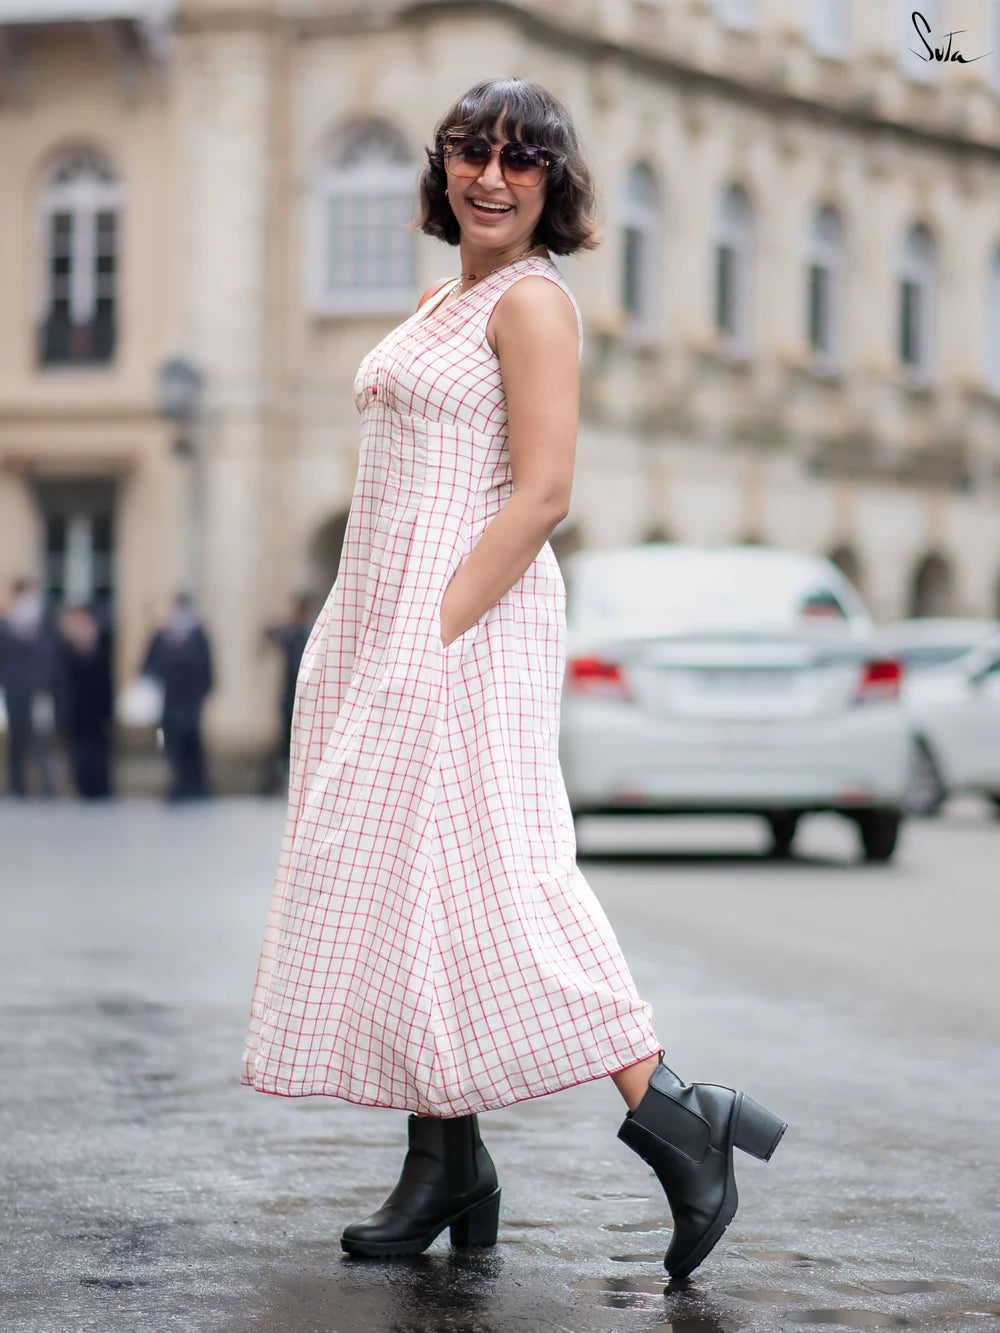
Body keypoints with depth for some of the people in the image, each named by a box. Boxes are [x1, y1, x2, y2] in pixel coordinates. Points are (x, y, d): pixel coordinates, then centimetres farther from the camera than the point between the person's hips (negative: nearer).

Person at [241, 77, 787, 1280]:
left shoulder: (531, 300, -9)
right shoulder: (442, 302, 19)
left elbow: (542, 493, -18)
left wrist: (438, 628, -21)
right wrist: (369, 639, 17)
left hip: (467, 622, -9)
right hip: (388, 620, 9)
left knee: (479, 875, -12)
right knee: (399, 881, 7)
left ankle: (668, 1114, -8)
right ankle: (445, 1175, 11)